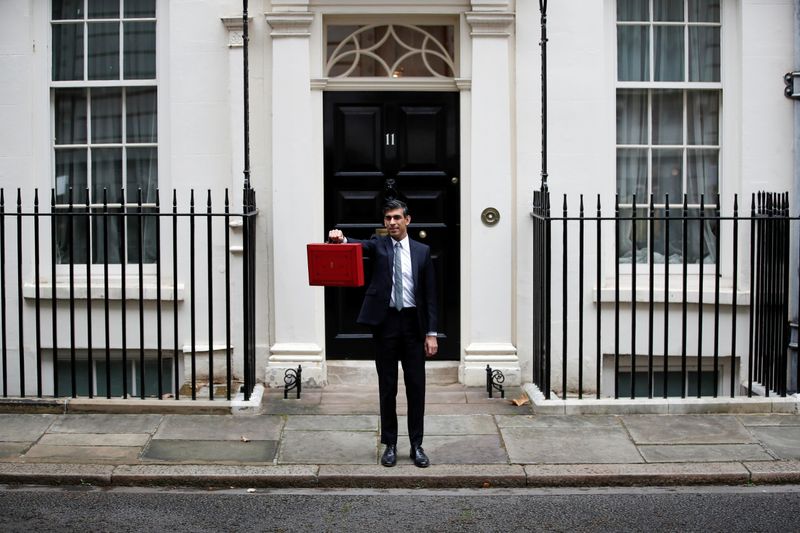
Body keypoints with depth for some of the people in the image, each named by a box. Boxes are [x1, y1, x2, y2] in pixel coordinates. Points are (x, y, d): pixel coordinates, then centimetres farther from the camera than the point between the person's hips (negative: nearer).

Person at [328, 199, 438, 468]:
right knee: (387, 387, 6)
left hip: (413, 323, 1)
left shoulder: (422, 251, 6)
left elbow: (430, 295, 5)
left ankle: (417, 445, 17)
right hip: (385, 322, -1)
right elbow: (360, 245, -19)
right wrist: (340, 239, -42)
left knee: (416, 386, 5)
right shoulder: (378, 245, 5)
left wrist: (431, 332, -1)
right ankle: (390, 444, 18)